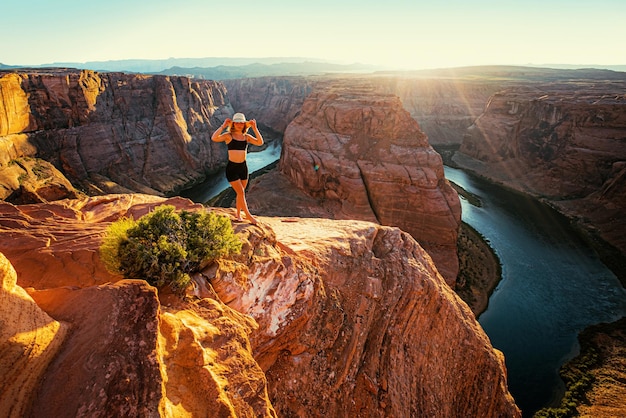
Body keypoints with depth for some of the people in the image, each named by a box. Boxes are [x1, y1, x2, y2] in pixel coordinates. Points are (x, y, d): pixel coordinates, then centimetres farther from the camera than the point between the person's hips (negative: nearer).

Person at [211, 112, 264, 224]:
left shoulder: (246, 137, 5)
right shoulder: (228, 135, -5)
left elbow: (260, 142, -10)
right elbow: (214, 138, -23)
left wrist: (254, 128, -13)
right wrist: (223, 126, -22)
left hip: (243, 167, 4)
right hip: (231, 167, -4)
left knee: (240, 193, 14)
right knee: (241, 192, -7)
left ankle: (238, 214, 30)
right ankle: (248, 215, 4)